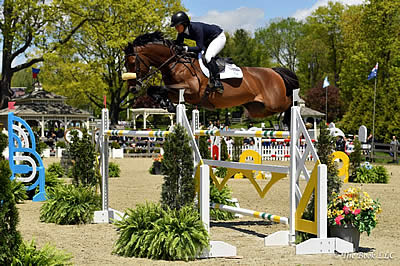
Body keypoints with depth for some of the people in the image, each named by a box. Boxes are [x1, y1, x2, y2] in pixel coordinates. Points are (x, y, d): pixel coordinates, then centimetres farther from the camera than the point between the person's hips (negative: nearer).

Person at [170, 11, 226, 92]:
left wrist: (185, 48, -50)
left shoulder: (196, 28, -37)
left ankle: (217, 82, -26)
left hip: (218, 37, -9)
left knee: (208, 56, -30)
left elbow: (199, 48, -39)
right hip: (207, 41, 9)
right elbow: (178, 44, -5)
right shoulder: (182, 32, -14)